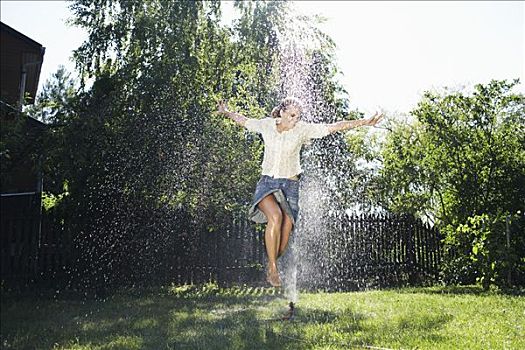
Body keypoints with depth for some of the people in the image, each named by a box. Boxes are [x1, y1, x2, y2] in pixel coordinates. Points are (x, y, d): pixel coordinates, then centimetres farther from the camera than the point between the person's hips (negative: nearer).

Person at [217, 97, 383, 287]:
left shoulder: (303, 129, -3)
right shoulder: (266, 124, 1)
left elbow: (333, 127, -6)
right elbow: (244, 120, 20)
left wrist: (364, 122, -11)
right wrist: (226, 112, 33)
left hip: (289, 185, 1)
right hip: (267, 182, 0)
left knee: (285, 231, -8)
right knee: (275, 216, -28)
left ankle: (272, 269, 16)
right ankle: (272, 268, -17)